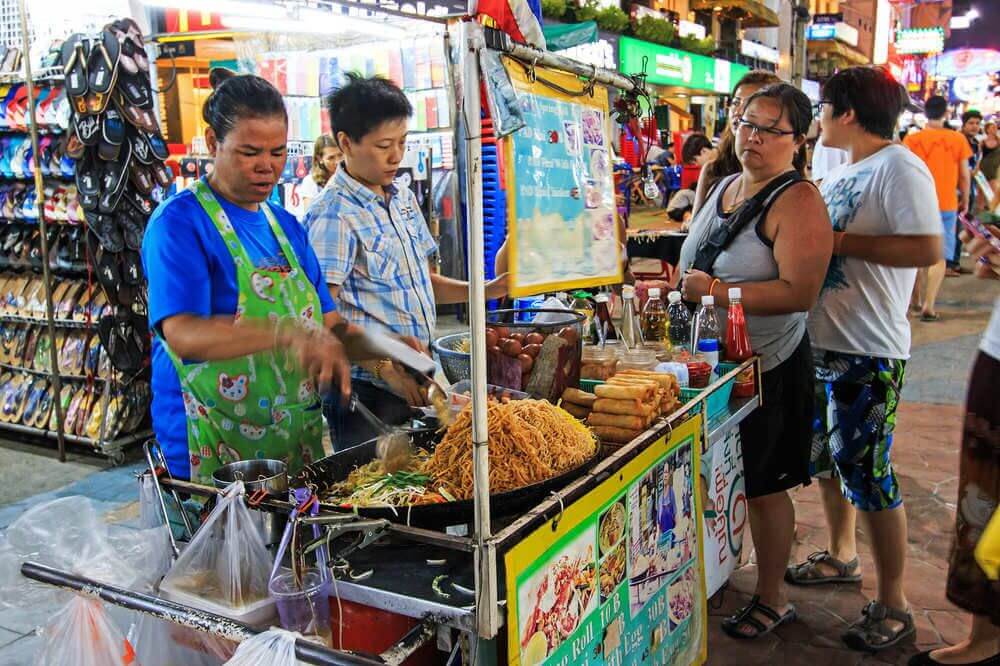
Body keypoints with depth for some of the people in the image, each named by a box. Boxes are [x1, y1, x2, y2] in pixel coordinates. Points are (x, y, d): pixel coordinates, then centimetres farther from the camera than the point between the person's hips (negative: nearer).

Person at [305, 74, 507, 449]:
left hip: (415, 380, 8)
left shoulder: (404, 200, 12)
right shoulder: (334, 213, -13)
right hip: (365, 388, -7)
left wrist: (486, 291, 6)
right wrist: (385, 367, -24)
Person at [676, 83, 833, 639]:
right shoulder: (723, 187, 10)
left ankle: (773, 599, 25)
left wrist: (715, 291, -25)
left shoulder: (798, 202, -15)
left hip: (768, 367, -7)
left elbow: (799, 292, -26)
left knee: (763, 485, 6)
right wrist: (682, 286, 6)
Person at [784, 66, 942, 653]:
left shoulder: (899, 168, -14)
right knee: (827, 455, 20)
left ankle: (894, 605, 11)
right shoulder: (842, 171, 15)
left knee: (866, 471, -4)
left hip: (868, 351, -10)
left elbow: (928, 249, -26)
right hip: (822, 340, 10)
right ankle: (842, 556, 41)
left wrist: (841, 242, -22)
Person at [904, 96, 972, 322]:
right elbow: (965, 175, 0)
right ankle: (929, 305, -7)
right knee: (940, 256, 2)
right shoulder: (958, 139, -4)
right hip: (946, 205, -1)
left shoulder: (911, 139, -5)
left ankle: (916, 299, 26)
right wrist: (965, 199, 14)